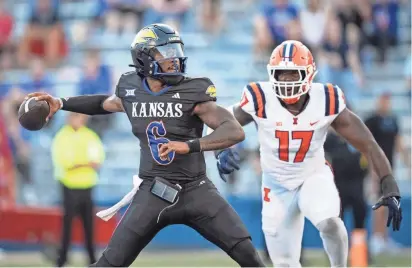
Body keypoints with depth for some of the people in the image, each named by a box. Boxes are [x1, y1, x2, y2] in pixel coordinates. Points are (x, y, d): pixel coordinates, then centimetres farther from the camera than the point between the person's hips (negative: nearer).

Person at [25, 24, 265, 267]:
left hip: (196, 191, -2)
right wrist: (61, 103, 22)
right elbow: (107, 104, 26)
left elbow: (236, 131, -23)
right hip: (153, 192, 2)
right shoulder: (130, 91, 0)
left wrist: (189, 145, -35)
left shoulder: (191, 93, -13)